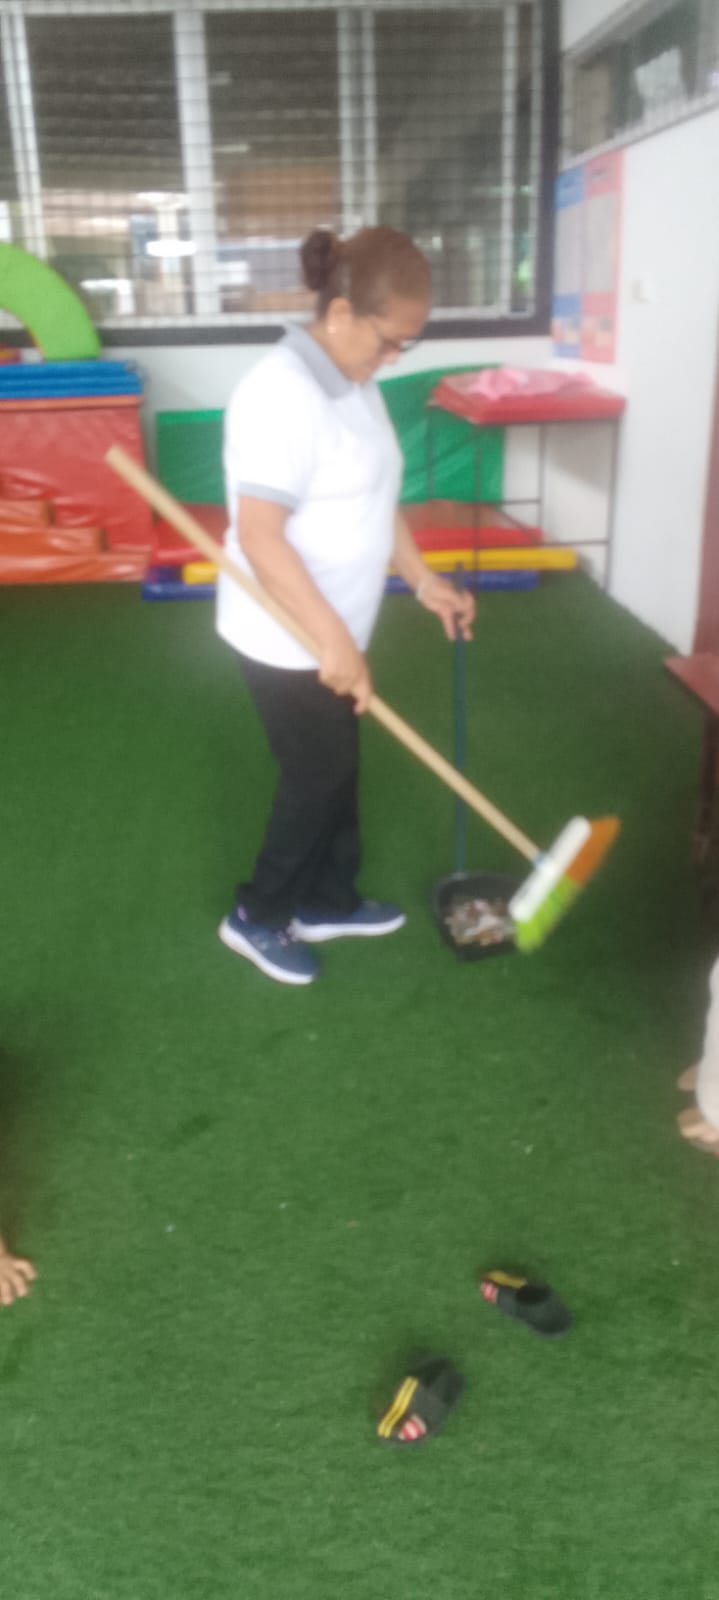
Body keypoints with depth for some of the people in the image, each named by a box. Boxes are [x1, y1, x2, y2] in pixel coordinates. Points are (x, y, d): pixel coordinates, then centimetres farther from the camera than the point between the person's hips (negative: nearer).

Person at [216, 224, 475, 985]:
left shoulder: (354, 383, 6)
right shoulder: (282, 394, -25)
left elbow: (375, 500, 16)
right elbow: (258, 535, -29)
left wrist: (424, 581, 11)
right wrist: (333, 640, -29)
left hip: (331, 630, 9)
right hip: (288, 637, -9)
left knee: (336, 766, 19)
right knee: (319, 773, 4)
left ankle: (328, 901, 37)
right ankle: (256, 915, 24)